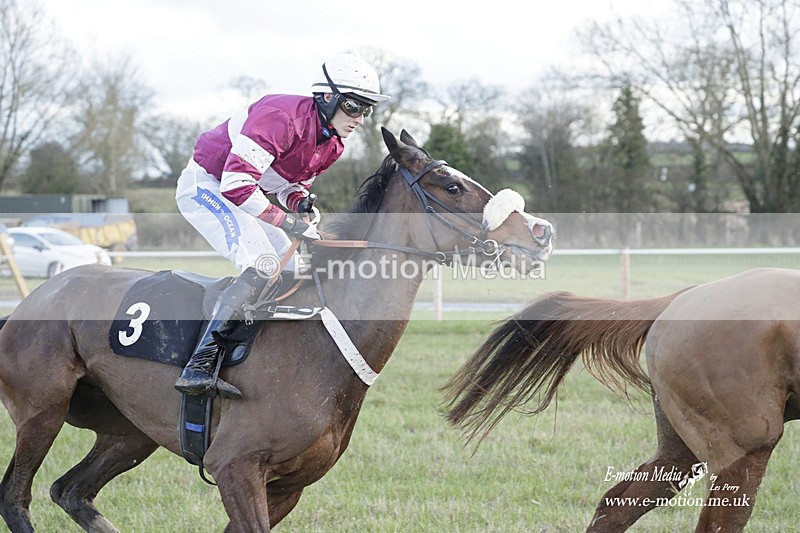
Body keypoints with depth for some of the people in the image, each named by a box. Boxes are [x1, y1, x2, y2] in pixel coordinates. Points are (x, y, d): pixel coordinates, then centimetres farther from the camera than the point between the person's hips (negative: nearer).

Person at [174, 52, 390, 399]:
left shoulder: (333, 145, 2)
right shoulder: (283, 117, -28)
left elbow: (290, 183, 17)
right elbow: (236, 182, -33)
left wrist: (300, 202, -8)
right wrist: (287, 222, -30)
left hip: (244, 197, 10)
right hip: (206, 186, -10)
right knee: (262, 268, -27)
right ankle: (199, 366, -33)